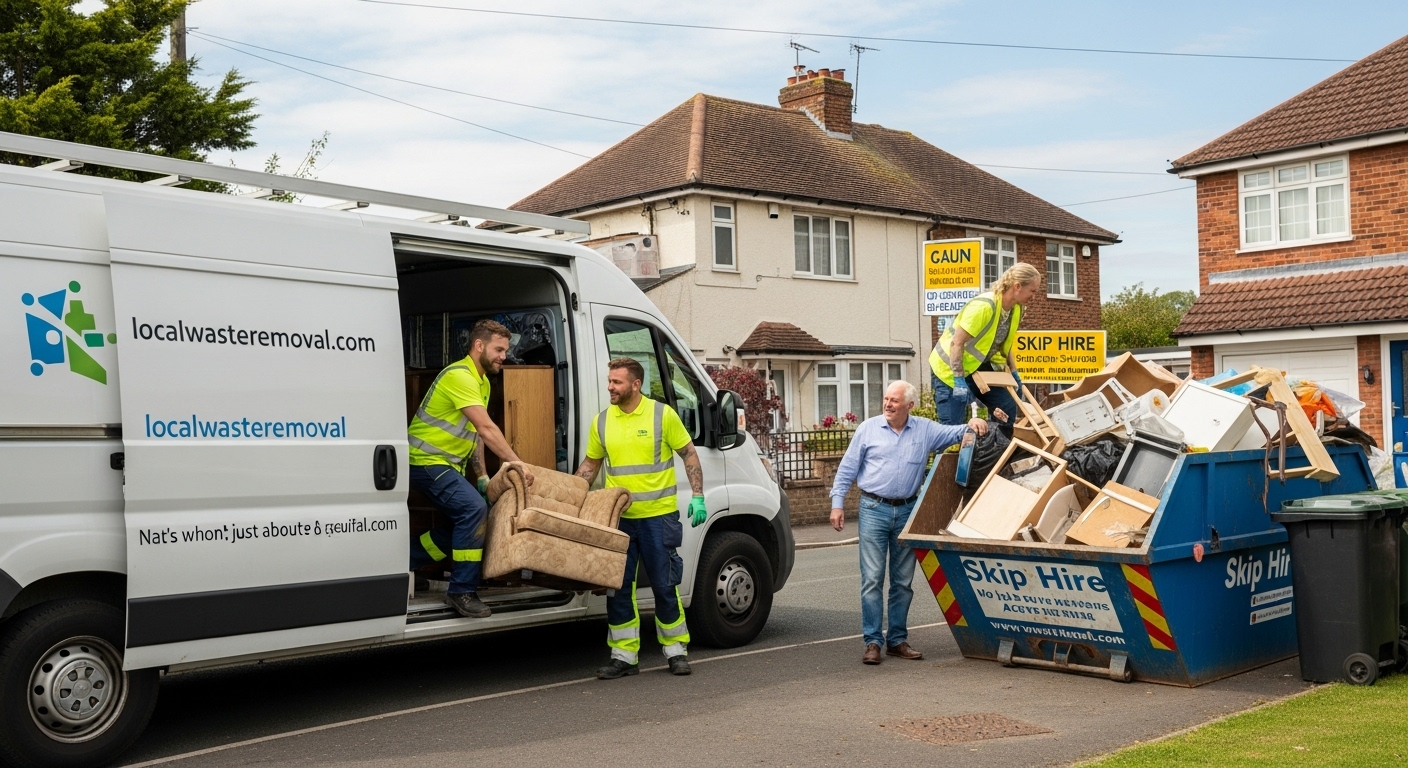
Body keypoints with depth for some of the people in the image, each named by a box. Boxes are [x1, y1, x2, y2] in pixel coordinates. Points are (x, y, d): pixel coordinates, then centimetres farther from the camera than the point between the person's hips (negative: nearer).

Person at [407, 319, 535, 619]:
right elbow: (487, 429, -27)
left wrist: (482, 476, 3)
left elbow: (476, 433, 12)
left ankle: (406, 560, 21)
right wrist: (517, 464, -27)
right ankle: (462, 591, -16)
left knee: (466, 522, 8)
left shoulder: (482, 382, 13)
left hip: (450, 465, 10)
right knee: (474, 508, -24)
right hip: (427, 460, -10)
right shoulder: (460, 376, -20)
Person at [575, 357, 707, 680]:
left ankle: (676, 650, 18)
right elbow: (590, 464, 16)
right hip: (618, 518, 4)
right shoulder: (602, 421, 6)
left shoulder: (663, 414, -5)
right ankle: (624, 656, 15)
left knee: (664, 586, 3)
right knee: (618, 588, 5)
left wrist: (697, 497, -7)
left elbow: (690, 455, 1)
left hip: (658, 516, -4)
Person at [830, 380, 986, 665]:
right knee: (872, 578, -6)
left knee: (903, 581, 9)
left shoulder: (925, 430, 6)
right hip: (874, 510, -3)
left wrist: (971, 425, -15)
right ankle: (872, 642, -2)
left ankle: (897, 640, 18)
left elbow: (953, 433, 8)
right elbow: (847, 469, 3)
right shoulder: (868, 428, 1)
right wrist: (837, 504, -2)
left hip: (907, 512, 3)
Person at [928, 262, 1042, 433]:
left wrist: (1013, 372, 12)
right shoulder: (984, 306, -29)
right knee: (953, 424, -14)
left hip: (979, 366, 9)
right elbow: (957, 343, -28)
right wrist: (959, 381, -29)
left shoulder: (1016, 309, -3)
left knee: (1008, 408, 6)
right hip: (950, 367, -9)